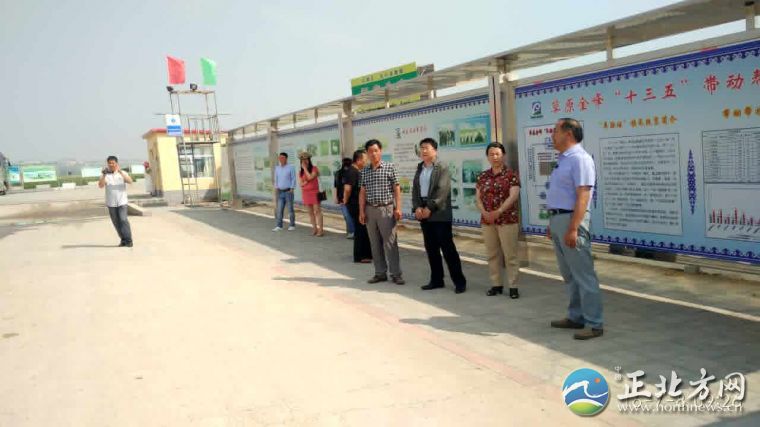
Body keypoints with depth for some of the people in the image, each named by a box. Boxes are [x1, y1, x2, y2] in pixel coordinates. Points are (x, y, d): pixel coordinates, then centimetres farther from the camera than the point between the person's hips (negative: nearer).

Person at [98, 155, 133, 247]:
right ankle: (123, 240, 16)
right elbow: (100, 185, -10)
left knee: (123, 220, -14)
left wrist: (120, 172, -26)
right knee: (116, 222, 6)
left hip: (122, 202, -2)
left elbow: (130, 181, -15)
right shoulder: (104, 175, 5)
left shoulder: (122, 173, 3)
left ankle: (129, 240, -11)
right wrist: (104, 175, -23)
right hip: (111, 203, 2)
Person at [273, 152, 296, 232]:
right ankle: (279, 226, 2)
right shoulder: (277, 168, 9)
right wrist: (276, 188, 5)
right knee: (279, 210, 1)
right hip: (280, 192, 5)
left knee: (291, 209, 2)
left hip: (288, 191, -5)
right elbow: (276, 180, 16)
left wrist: (291, 190, -14)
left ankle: (292, 225, 11)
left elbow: (293, 179, -8)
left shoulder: (291, 167, -6)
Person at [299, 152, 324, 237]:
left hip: (314, 192, -5)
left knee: (317, 211, -8)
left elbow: (310, 177, -19)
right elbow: (301, 183, 3)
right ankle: (314, 228, 13)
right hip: (305, 193, 5)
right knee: (310, 212, 7)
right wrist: (306, 181, -14)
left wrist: (305, 168, -12)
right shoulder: (300, 172, 9)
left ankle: (320, 229, -9)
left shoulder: (314, 168, -3)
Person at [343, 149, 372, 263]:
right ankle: (359, 256, 8)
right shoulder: (352, 172, -18)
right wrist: (346, 201, -13)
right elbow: (347, 189, -27)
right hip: (355, 205, -9)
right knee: (360, 229, -2)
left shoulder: (358, 171, 13)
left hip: (360, 204, 9)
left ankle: (367, 254, 27)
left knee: (364, 229, 16)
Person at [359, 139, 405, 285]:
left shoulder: (390, 167, -2)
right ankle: (380, 273, 17)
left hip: (386, 209, -4)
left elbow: (396, 189, -2)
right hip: (370, 210, 4)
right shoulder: (364, 171, 9)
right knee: (375, 244, 8)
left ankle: (396, 274, 5)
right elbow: (362, 192, 10)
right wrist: (361, 211, 3)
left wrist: (398, 208, -8)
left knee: (390, 243, -3)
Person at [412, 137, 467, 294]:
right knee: (431, 248, 10)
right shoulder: (419, 168, 15)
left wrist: (429, 208, -17)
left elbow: (442, 191, -14)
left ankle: (459, 281, 1)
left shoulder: (442, 167, -5)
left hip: (439, 214, -6)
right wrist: (417, 207, -6)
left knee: (447, 248, -6)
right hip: (423, 213, 6)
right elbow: (415, 189, 10)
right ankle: (436, 279, 19)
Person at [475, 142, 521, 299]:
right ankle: (496, 284, 17)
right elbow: (478, 198, 8)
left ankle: (513, 286, 3)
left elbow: (513, 196, -12)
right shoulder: (482, 176, 10)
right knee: (492, 254, 9)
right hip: (487, 221, 5)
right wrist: (484, 212, -10)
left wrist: (498, 212, -21)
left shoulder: (511, 175, -3)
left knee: (510, 254, -3)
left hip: (507, 220, -5)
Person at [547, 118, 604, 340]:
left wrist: (572, 229, -25)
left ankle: (594, 324, 2)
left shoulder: (580, 159, -14)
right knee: (568, 274, 16)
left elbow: (583, 197, -21)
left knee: (583, 274, -5)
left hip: (571, 219, -10)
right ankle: (575, 317, 26)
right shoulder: (562, 159, 16)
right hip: (557, 219, 10)